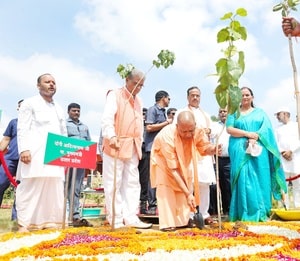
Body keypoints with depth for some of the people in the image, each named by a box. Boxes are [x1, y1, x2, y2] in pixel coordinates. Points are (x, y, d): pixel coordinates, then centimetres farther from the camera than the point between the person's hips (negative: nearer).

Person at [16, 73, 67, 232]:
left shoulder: (59, 109, 24)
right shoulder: (30, 103, 8)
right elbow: (23, 129, -3)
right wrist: (24, 149, -17)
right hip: (35, 154, -5)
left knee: (54, 189, 1)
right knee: (30, 187, -6)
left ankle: (48, 221, 9)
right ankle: (24, 223, 0)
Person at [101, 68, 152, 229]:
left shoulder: (138, 101, 19)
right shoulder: (115, 95, -3)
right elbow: (107, 118, -17)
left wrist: (139, 143, 14)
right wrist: (111, 136, -33)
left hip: (132, 147, 7)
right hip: (116, 145, -7)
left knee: (132, 183, 5)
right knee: (114, 183, -3)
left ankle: (130, 218, 10)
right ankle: (116, 220, 4)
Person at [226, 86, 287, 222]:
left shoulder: (260, 112, 17)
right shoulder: (234, 113, 14)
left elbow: (266, 128, 2)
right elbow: (229, 129, 0)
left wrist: (255, 138, -16)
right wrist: (248, 134, -12)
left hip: (258, 150, 1)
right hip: (240, 150, -1)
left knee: (260, 178, -3)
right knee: (243, 178, -7)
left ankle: (261, 213, 3)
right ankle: (245, 213, -4)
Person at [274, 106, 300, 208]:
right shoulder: (277, 128, 18)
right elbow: (275, 142, 8)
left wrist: (291, 151, -13)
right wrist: (282, 152, -8)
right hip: (281, 159, 3)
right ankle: (285, 207, 2)